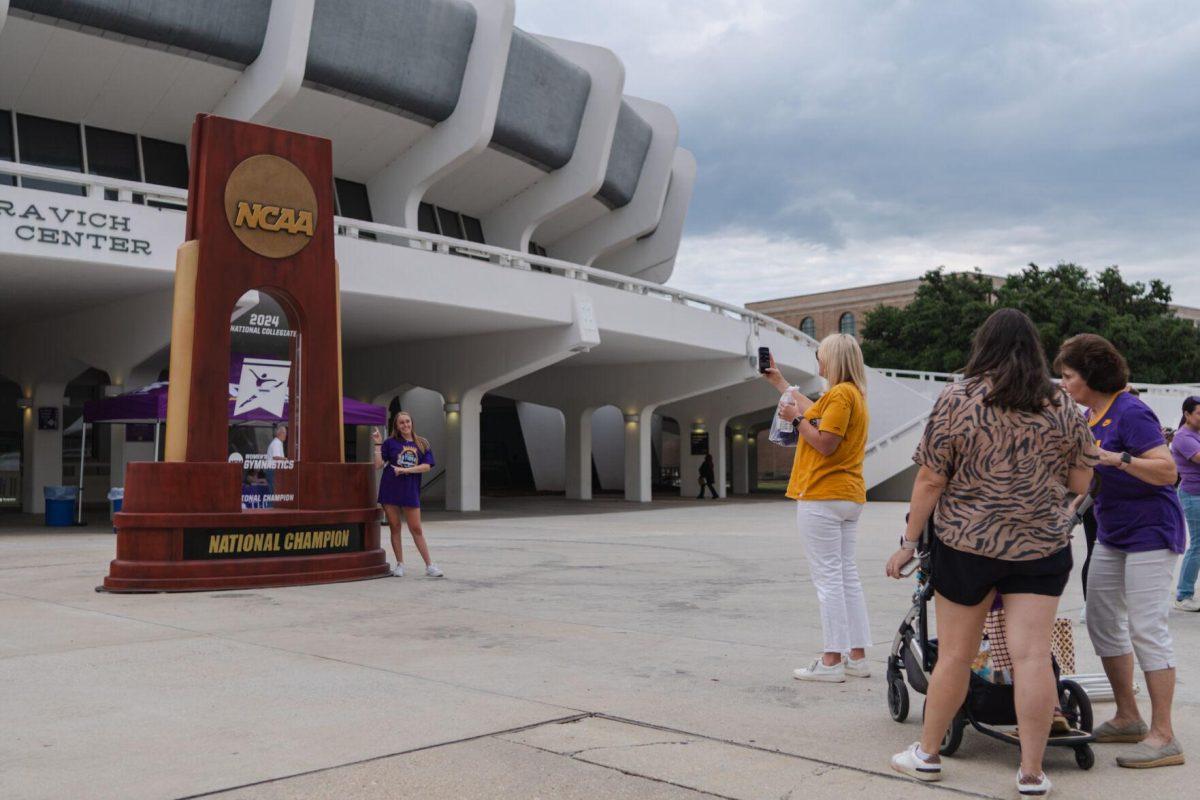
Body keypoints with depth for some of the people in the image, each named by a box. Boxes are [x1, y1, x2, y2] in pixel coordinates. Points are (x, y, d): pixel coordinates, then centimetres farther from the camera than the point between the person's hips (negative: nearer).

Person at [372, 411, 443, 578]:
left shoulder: (422, 444, 7)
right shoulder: (390, 443, 5)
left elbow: (427, 466, -3)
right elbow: (378, 465, -1)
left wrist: (405, 470, -12)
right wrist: (378, 444, -6)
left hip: (411, 491, 0)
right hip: (390, 490, 0)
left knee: (416, 529, 1)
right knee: (395, 528, 5)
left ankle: (429, 566, 5)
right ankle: (400, 564, 15)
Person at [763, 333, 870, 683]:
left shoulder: (840, 394, -13)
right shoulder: (855, 393, 17)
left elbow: (825, 443, -20)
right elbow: (816, 412, 32)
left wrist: (795, 418, -8)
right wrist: (779, 382, 40)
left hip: (822, 496, -10)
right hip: (849, 496, 10)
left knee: (828, 577, -7)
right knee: (847, 574, 11)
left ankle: (832, 661, -5)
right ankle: (857, 657, 14)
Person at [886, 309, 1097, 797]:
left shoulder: (956, 400, -6)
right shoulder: (1062, 406, 3)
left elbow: (930, 481, -7)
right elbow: (1080, 482, 6)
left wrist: (909, 541, 0)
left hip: (966, 544, -2)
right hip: (1042, 548, 2)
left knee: (954, 655, 8)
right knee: (1033, 656, 2)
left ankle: (927, 754, 22)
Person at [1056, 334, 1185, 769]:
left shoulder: (1130, 413, -17)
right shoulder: (1089, 417, 9)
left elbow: (1168, 471, -23)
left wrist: (1118, 458, -32)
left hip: (1150, 533, -10)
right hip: (1112, 534, 10)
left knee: (1146, 628, -10)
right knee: (1102, 622, 12)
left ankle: (1163, 737, -4)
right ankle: (1128, 718, 23)